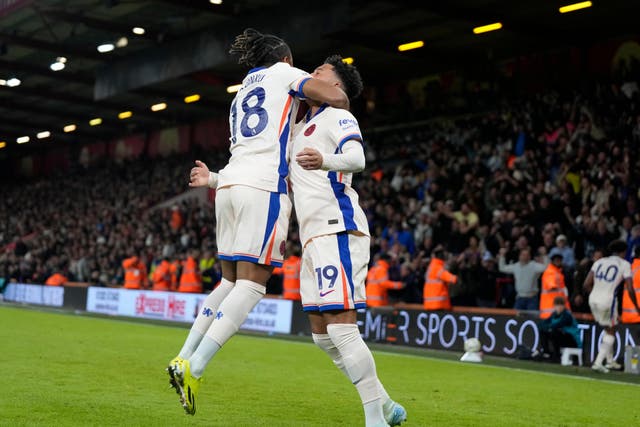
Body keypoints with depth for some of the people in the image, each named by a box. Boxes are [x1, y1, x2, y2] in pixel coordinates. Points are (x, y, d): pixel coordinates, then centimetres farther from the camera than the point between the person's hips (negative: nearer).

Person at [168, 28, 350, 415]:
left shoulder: (241, 95, 30)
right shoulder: (282, 73, 10)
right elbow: (336, 97, -5)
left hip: (233, 187, 8)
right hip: (265, 187, -8)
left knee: (232, 281, 15)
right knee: (252, 284, -9)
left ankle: (184, 358, 10)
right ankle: (194, 369, -17)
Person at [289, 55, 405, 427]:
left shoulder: (338, 117, -2)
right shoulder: (302, 127, 26)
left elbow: (357, 158, -23)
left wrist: (325, 160, -45)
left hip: (337, 230, -10)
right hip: (314, 237, 10)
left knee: (341, 328, -17)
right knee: (322, 333, 8)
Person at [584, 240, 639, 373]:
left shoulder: (599, 262, 13)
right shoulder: (625, 264, 0)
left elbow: (586, 284, 7)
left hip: (593, 299, 5)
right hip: (608, 301, -5)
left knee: (608, 329, 24)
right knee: (611, 332, 12)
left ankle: (610, 361, 30)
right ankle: (598, 362, 1)